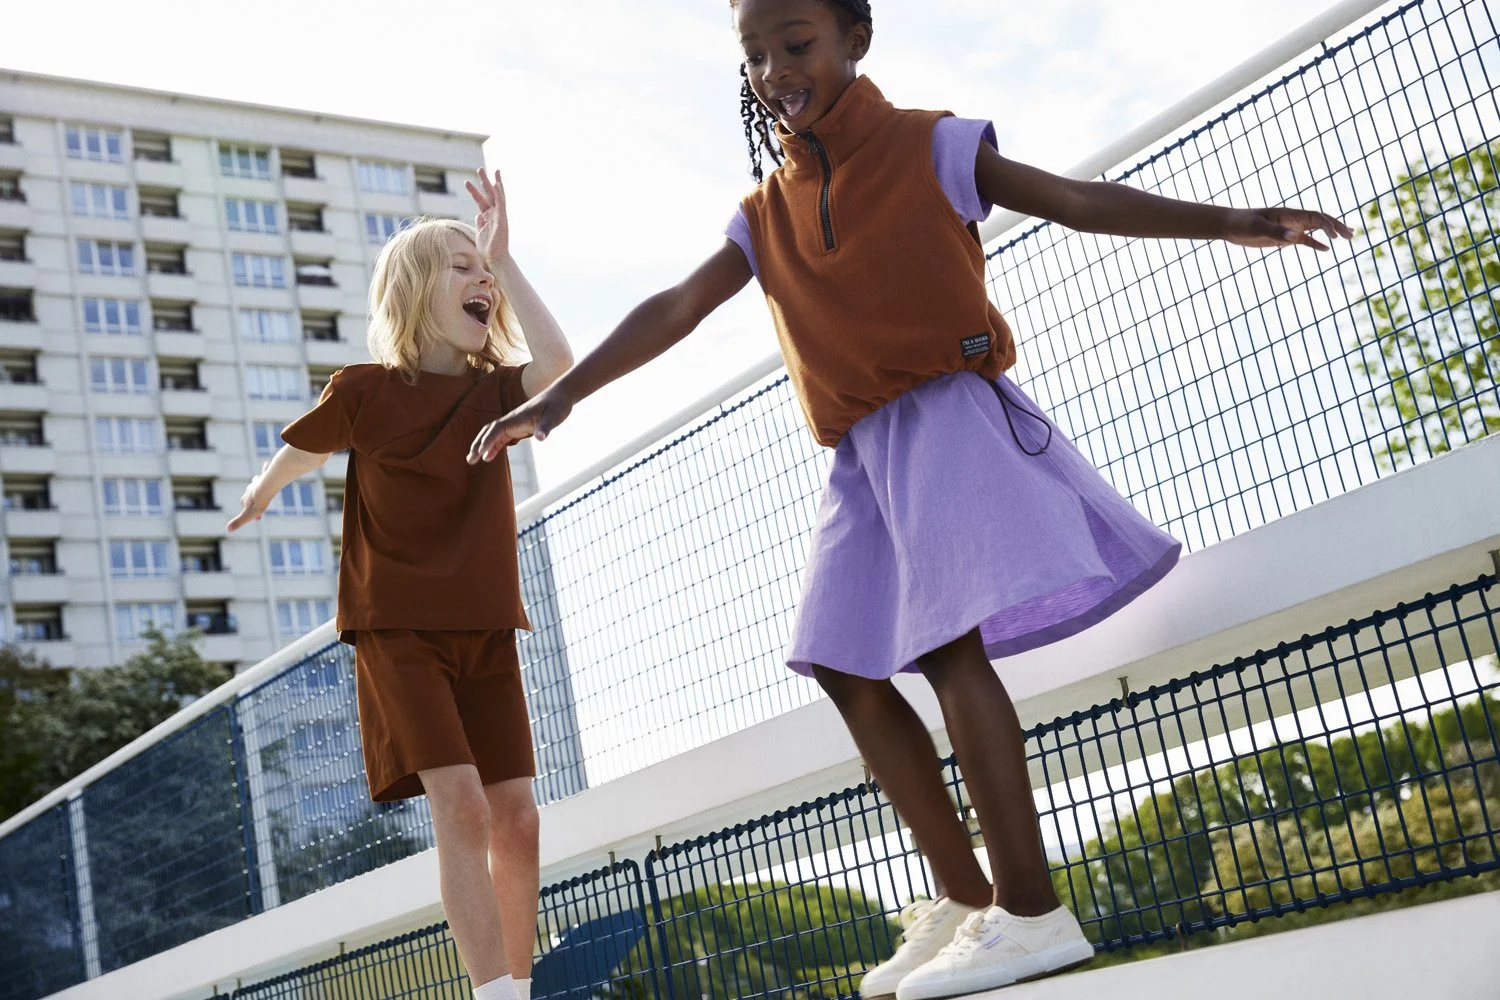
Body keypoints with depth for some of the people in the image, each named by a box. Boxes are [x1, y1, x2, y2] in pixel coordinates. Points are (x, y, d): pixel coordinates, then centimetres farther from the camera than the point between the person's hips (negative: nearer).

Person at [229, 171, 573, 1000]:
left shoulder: (494, 392, 2)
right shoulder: (366, 391, -6)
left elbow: (559, 365, -20)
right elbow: (301, 452, 14)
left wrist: (504, 258, -16)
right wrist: (260, 494, 33)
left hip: (485, 628, 4)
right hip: (397, 627, -4)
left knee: (514, 814, 0)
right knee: (460, 805, -17)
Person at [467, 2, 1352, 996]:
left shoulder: (929, 148, 1)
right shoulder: (766, 215, 14)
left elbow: (1078, 200, 0)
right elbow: (675, 309, 7)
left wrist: (1225, 221, -8)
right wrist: (559, 396, -2)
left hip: (950, 415, -7)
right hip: (863, 451, 7)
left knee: (943, 640, -21)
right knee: (849, 667, 2)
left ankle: (1030, 909, -20)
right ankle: (963, 898, 10)